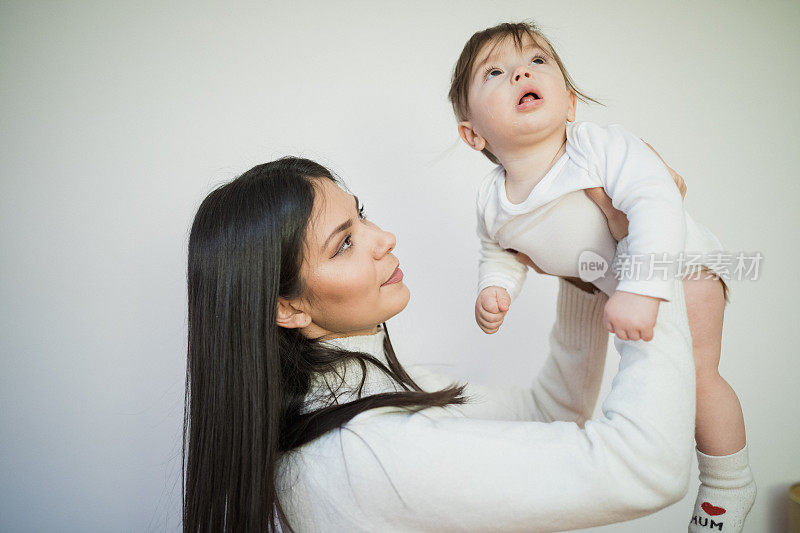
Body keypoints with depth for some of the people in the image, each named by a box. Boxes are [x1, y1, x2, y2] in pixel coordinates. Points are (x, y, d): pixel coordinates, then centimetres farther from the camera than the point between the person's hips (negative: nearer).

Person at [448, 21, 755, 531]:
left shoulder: (603, 146, -34)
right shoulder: (492, 203, -18)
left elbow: (657, 204, -45)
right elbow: (500, 254, 2)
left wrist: (641, 288, -55)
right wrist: (495, 289, -18)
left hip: (680, 266, -5)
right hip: (609, 281, 6)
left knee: (695, 372, -13)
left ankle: (730, 487, 12)